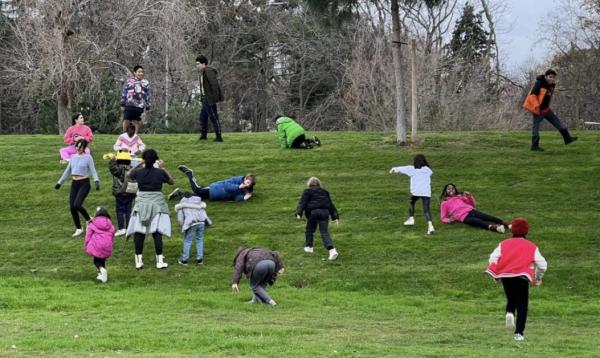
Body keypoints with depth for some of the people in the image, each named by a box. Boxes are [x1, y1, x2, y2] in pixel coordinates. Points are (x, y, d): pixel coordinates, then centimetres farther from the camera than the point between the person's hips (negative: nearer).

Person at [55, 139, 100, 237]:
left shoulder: (88, 157, -4)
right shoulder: (73, 157, 12)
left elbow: (93, 171, -9)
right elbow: (67, 171, 22)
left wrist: (97, 181, -25)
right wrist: (59, 182, 25)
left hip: (84, 184, -6)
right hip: (74, 184, 6)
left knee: (77, 205, -21)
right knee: (72, 207, 0)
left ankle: (89, 220, 4)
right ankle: (78, 229, 12)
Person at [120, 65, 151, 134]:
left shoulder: (146, 83, 9)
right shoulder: (129, 81, 5)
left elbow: (148, 95, 12)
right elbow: (123, 92, 6)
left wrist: (148, 106, 6)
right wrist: (122, 103, 2)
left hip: (139, 106, 1)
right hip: (129, 105, -1)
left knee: (137, 122, 4)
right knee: (126, 120, -2)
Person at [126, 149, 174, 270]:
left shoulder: (138, 172, -5)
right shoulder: (160, 173, -7)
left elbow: (129, 174, 18)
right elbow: (172, 182, 11)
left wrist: (140, 164, 18)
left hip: (141, 204, 1)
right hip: (157, 204, -1)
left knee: (139, 233, 5)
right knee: (157, 232, 0)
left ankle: (139, 261, 5)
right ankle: (160, 261, 0)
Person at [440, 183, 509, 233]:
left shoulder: (459, 196, 27)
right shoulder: (444, 203, 17)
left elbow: (472, 204, 28)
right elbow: (443, 218, 13)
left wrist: (470, 197, 9)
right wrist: (449, 220, -9)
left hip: (470, 211, 5)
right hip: (464, 217, -5)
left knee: (487, 217, -21)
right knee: (478, 221, -33)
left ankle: (505, 223, -38)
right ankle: (492, 227, -59)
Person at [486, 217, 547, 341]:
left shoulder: (504, 244, 18)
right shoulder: (531, 246, 17)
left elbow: (493, 258, 4)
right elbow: (542, 264, 12)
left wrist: (497, 275, 15)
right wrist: (538, 278, 29)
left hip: (505, 276, 2)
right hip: (522, 275, -2)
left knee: (511, 299, 23)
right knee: (522, 306, 8)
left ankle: (509, 312, -11)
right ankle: (519, 333, -3)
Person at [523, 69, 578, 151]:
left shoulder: (552, 85, 5)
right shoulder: (540, 84, -21)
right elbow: (532, 95, -24)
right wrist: (537, 107, -27)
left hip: (546, 109, 8)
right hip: (538, 110, -8)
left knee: (557, 122, 7)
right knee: (536, 127, -1)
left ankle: (567, 138, 11)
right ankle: (534, 146, 7)